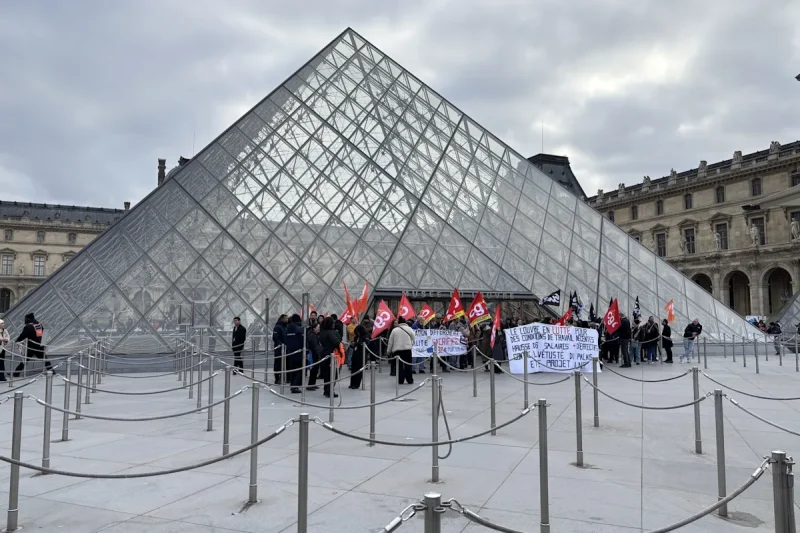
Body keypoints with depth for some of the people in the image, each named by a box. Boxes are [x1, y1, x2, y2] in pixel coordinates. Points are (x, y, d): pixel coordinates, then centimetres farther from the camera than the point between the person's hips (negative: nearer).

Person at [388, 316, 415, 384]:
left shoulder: (394, 330, 3)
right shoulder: (409, 329, 2)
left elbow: (390, 341, 6)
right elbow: (413, 339, 5)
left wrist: (389, 350, 15)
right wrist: (411, 345, 21)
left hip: (397, 350, 0)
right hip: (407, 349, 0)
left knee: (399, 365, 6)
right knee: (408, 365, 6)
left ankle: (400, 380, 7)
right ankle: (409, 380, 8)